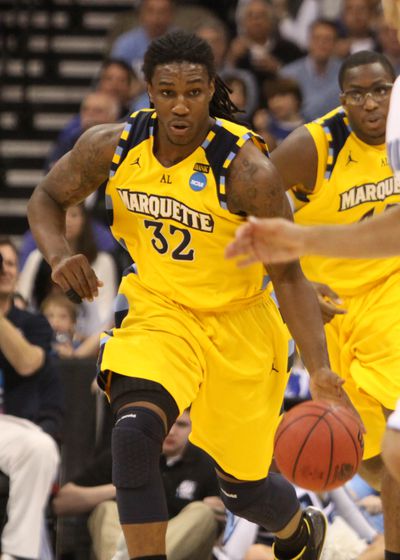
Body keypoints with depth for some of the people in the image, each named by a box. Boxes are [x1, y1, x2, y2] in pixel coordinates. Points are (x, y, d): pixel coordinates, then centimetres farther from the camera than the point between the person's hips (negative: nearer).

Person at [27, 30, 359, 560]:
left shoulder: (247, 169, -25)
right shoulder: (113, 147, -14)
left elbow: (288, 278, -19)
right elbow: (47, 198, 5)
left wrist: (320, 371, -27)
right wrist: (60, 255, -17)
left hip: (237, 321, -2)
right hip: (156, 309, 2)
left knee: (243, 486, 11)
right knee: (134, 432, -28)